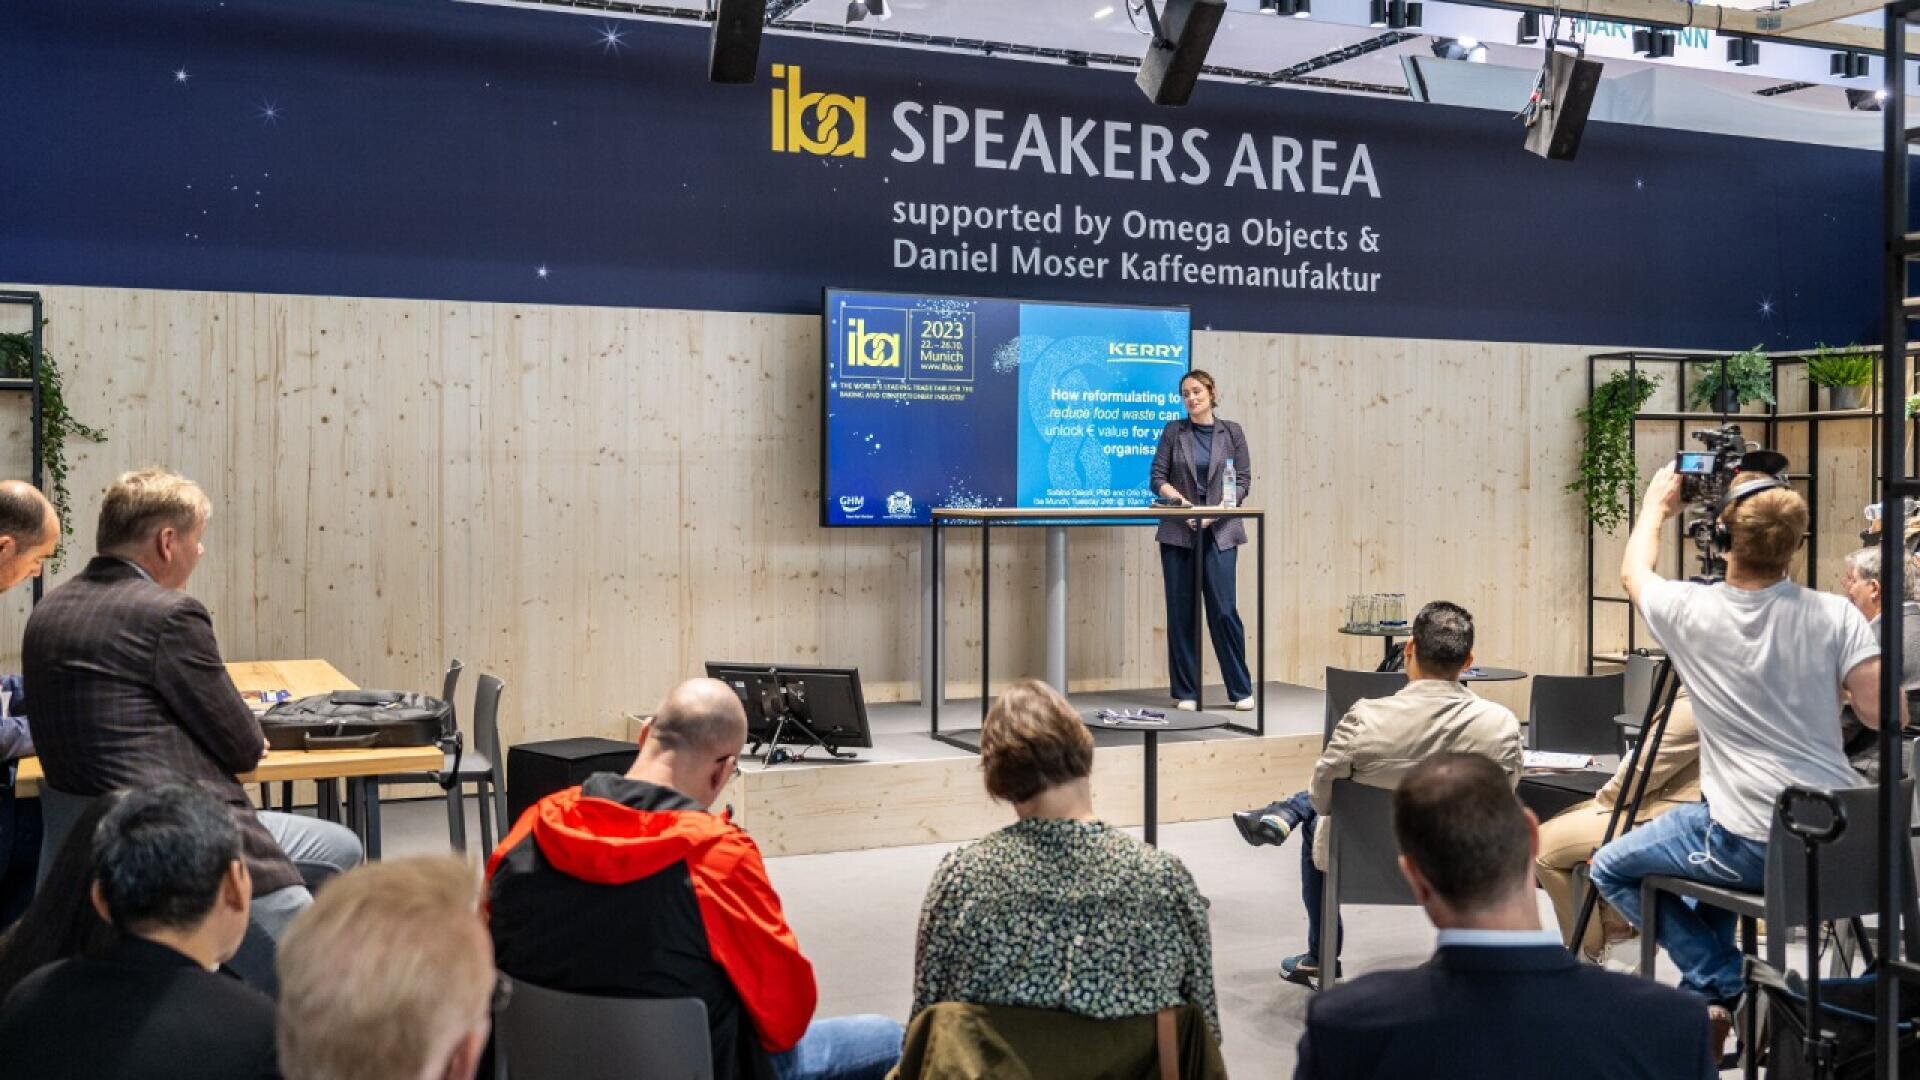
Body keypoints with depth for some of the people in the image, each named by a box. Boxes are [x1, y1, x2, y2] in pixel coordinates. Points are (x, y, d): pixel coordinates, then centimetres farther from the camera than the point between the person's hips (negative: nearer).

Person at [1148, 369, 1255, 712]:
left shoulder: (1231, 432, 6)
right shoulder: (1173, 432, 6)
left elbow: (1243, 481, 3)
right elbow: (1157, 478, 3)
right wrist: (1181, 501, -13)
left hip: (1219, 531, -1)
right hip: (1178, 532, 1)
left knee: (1223, 609, -7)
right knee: (1181, 612, 2)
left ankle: (1241, 690, 3)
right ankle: (1185, 692, 10)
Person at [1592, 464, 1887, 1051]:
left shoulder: (1689, 611, -10)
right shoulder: (1836, 615, -8)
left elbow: (1633, 573, 12)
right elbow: (1883, 715, -7)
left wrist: (1656, 507, 29)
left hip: (1751, 848, -4)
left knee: (1611, 868, 15)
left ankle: (1726, 986, 5)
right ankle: (1725, 985, 31)